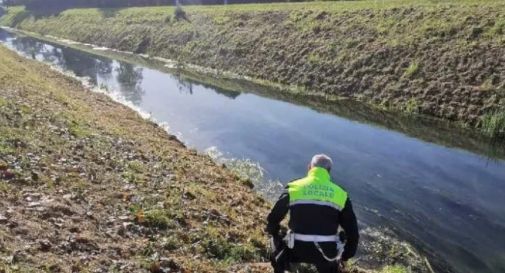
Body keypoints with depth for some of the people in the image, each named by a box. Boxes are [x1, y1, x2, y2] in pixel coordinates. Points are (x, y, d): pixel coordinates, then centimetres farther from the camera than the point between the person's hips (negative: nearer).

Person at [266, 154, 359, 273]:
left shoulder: (294, 188, 0)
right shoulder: (340, 194, 2)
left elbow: (273, 219, 7)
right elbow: (352, 230, 6)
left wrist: (276, 237, 25)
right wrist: (345, 257, 20)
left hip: (296, 249, 0)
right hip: (326, 253, 1)